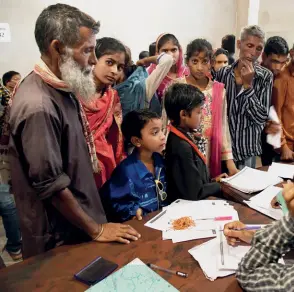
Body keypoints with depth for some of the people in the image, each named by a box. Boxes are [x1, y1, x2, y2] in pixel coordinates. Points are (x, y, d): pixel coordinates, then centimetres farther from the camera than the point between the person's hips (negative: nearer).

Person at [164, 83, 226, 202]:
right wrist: (220, 186, -8)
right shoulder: (182, 146, -25)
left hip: (198, 201, 8)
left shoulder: (183, 137, 3)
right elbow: (195, 192, -22)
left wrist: (213, 181, 5)